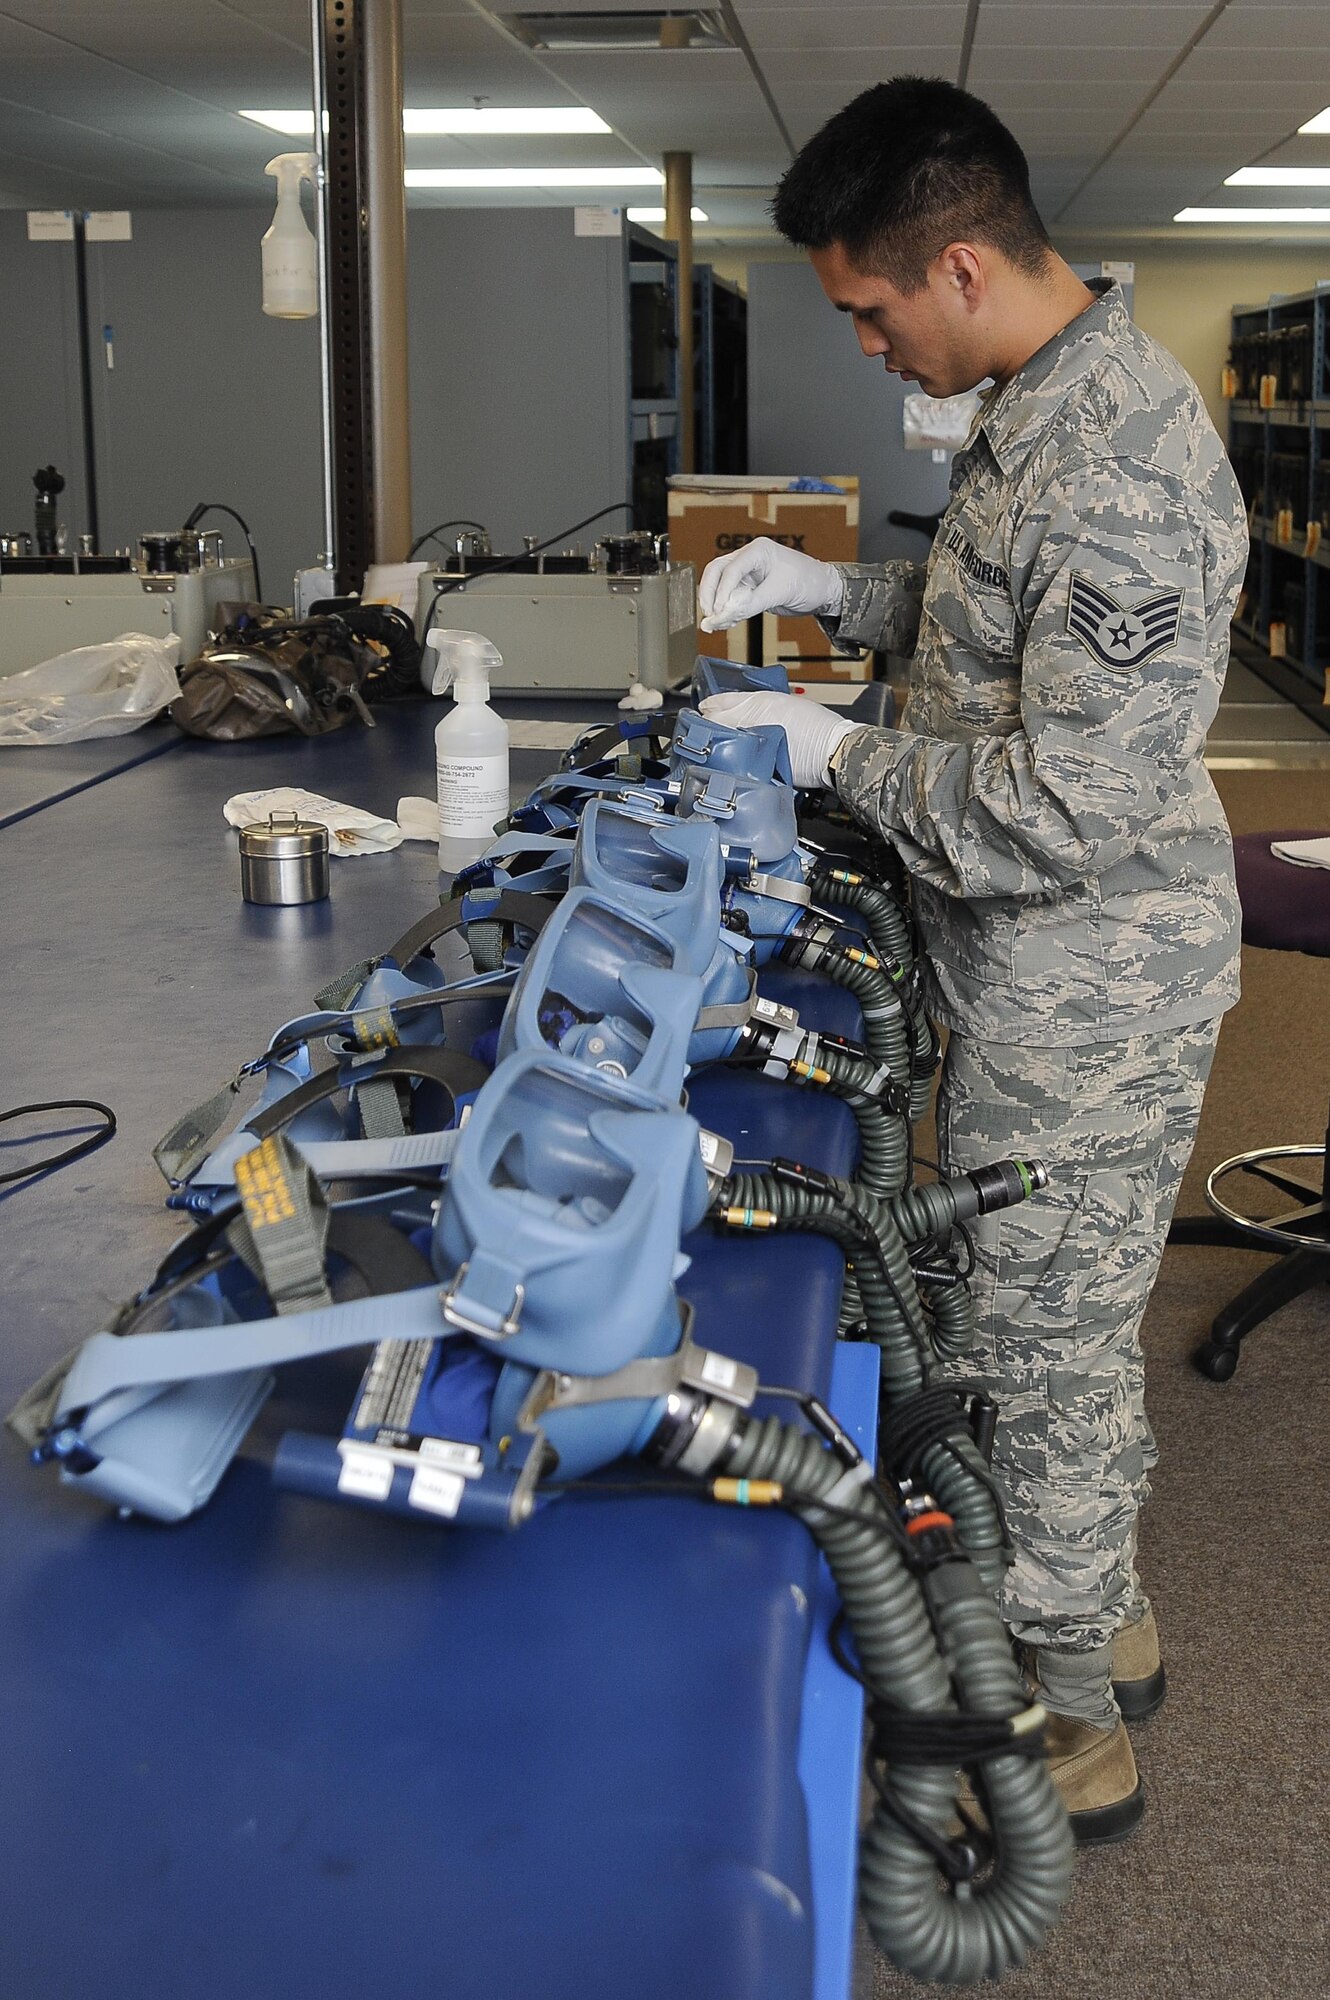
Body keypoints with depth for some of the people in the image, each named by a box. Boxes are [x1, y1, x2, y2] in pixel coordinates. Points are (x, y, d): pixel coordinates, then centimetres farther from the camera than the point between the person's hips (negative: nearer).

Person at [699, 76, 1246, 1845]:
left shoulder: (1118, 474, -28)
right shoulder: (1039, 402, 5)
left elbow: (1069, 808, -29)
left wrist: (839, 754, -17)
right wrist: (832, 588, 8)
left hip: (1085, 995, -10)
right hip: (1034, 970, 10)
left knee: (1046, 1344, 5)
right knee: (1057, 1317, 22)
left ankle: (1074, 1728, 25)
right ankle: (1101, 1617, 43)